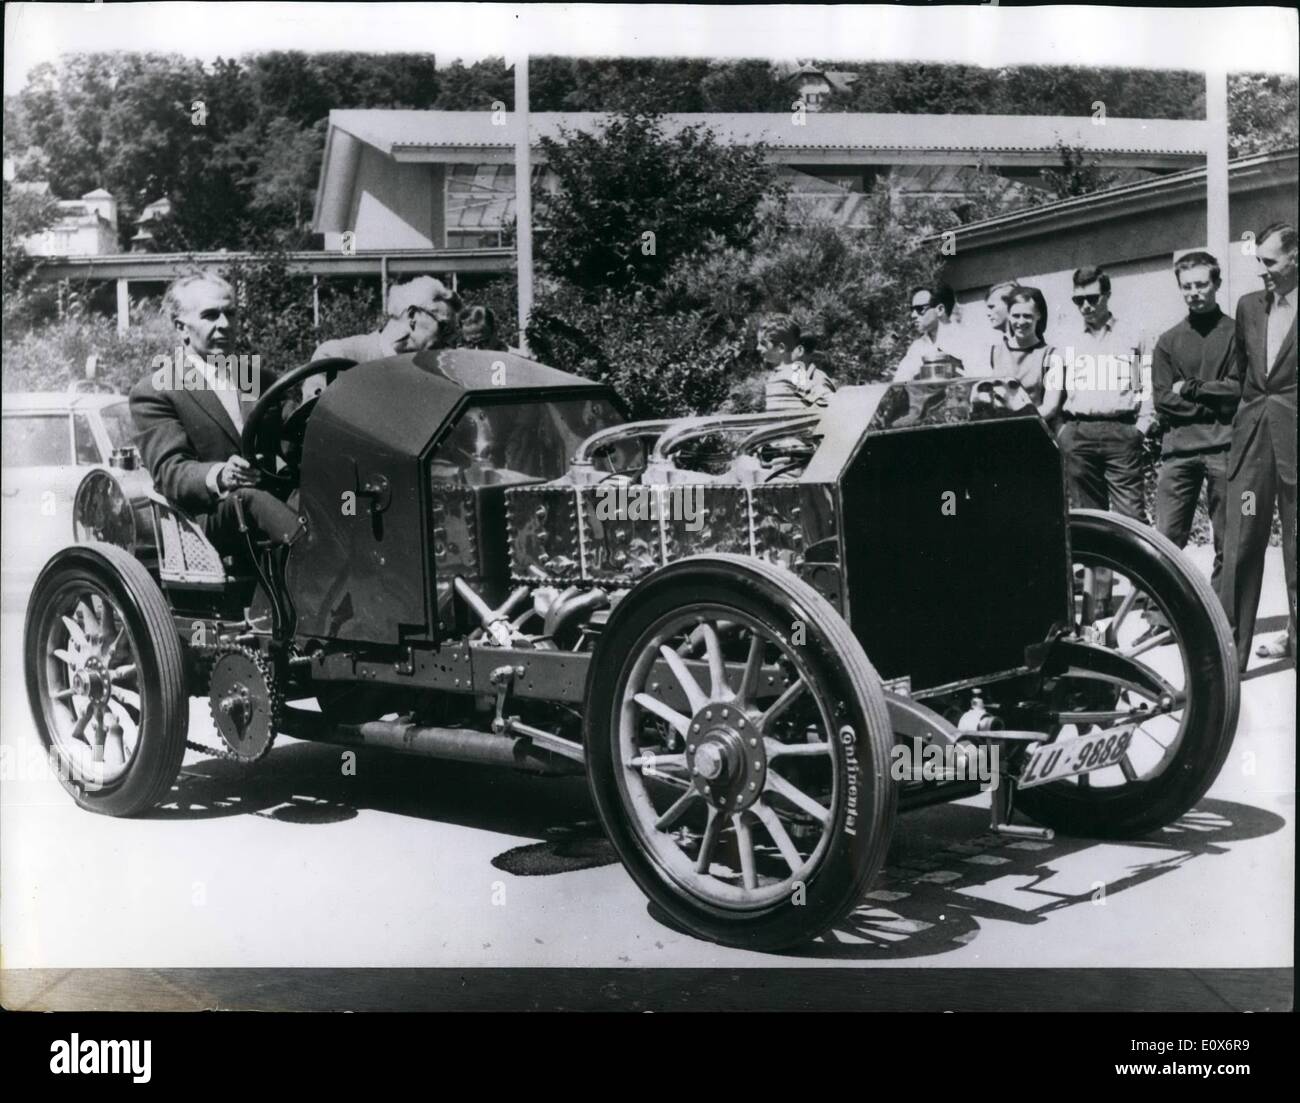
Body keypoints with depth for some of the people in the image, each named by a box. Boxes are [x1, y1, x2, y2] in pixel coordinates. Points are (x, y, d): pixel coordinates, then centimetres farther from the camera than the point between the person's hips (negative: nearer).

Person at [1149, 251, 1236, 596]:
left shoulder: (1236, 333, 8)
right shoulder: (1168, 341, 15)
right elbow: (1162, 400, 5)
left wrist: (1191, 389, -4)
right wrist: (1213, 407, -5)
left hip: (1223, 447, -2)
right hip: (1179, 449, 2)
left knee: (1227, 544, 0)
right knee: (1166, 539, -6)